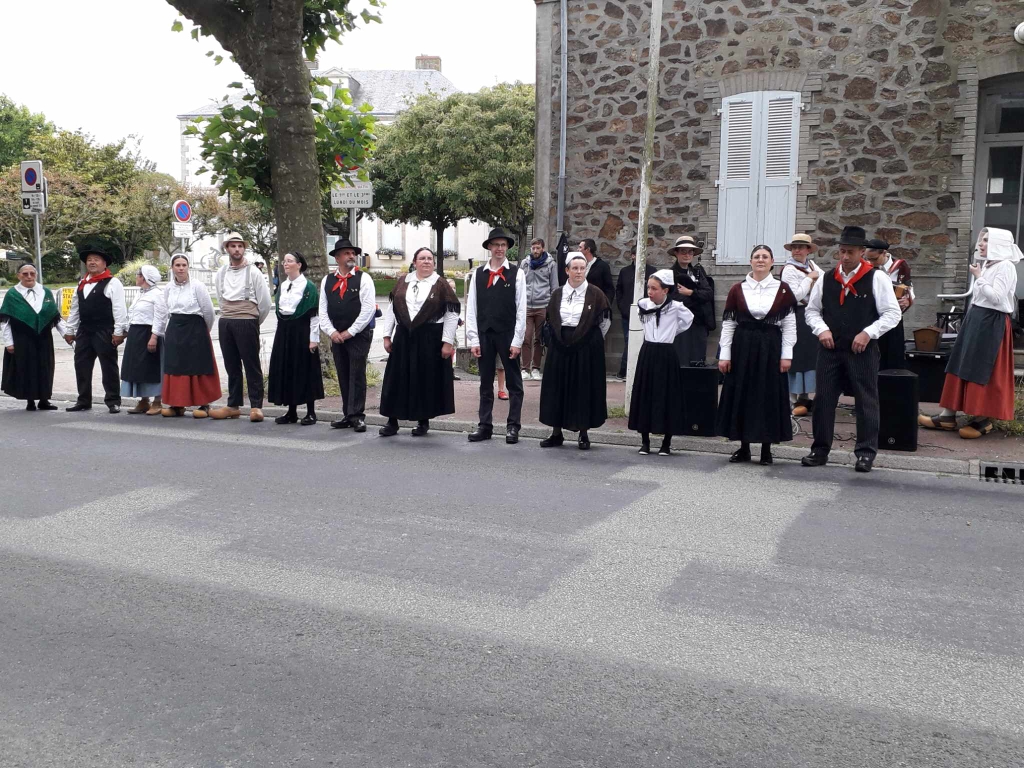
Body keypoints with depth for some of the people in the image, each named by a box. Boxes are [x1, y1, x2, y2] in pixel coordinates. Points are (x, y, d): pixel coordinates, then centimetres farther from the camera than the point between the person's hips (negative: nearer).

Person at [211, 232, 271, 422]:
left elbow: (265, 301, 1)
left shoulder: (253, 272, -3)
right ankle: (233, 405, 15)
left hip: (247, 323, -4)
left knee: (252, 365, -4)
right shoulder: (221, 273, 10)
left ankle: (256, 406, -1)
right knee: (231, 366, 9)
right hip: (225, 323, 5)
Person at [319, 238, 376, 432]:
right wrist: (331, 331, -6)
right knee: (343, 377, 8)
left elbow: (369, 309, -11)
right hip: (336, 336, 5)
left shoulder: (363, 278, -4)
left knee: (357, 376, -6)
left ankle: (357, 416, -3)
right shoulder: (327, 281, 9)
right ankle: (348, 415, 15)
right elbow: (323, 310, 8)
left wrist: (349, 332, -11)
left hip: (359, 335, -4)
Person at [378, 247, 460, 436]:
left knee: (426, 379, 3)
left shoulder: (441, 284, -2)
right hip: (403, 337, 3)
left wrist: (447, 342, -11)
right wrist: (387, 336, 6)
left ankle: (424, 421, 17)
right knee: (397, 378, 4)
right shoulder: (403, 282, 8)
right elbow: (391, 309, 11)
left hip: (430, 339, -3)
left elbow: (452, 314, -5)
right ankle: (392, 421, 12)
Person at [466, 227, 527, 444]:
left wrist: (517, 341, -8)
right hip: (484, 334, 3)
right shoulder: (478, 274, 6)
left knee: (514, 382, 4)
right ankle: (484, 426, 17)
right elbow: (471, 308, 5)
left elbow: (521, 309, -4)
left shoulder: (516, 273, -1)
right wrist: (473, 339, -1)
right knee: (486, 383, 10)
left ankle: (513, 427, 12)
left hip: (508, 335, -2)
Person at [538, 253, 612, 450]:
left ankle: (583, 434, 11)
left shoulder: (595, 293, -4)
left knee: (584, 388, 2)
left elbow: (605, 321, 3)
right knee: (557, 387, 5)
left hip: (587, 348, -3)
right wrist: (560, 338, 11)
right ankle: (556, 433, 14)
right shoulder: (558, 294, 6)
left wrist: (592, 339, 8)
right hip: (560, 347, 3)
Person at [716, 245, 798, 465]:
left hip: (770, 348, -1)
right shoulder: (737, 289, 3)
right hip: (742, 347, 1)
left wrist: (787, 355, -5)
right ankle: (744, 448, 16)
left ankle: (766, 449, 13)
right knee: (740, 395, 4)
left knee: (769, 396, 3)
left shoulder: (783, 289, 1)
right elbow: (728, 323, 3)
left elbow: (789, 324, 1)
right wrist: (724, 355, -1)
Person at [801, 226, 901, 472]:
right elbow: (812, 310, 14)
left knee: (866, 400, 4)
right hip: (830, 349, 3)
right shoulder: (826, 279, 7)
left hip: (862, 351, -3)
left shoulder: (876, 278, -3)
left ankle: (866, 453, 13)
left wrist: (867, 333, -14)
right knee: (823, 399, 5)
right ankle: (820, 450, 15)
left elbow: (892, 314, -4)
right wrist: (822, 329, -4)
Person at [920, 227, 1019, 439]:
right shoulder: (987, 264, 14)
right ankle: (947, 416, 10)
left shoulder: (1005, 266, -12)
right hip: (975, 319, 9)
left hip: (991, 323, -9)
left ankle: (983, 420, 6)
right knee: (963, 367, 7)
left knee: (983, 371, -4)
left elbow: (996, 298, -22)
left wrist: (978, 277, -12)